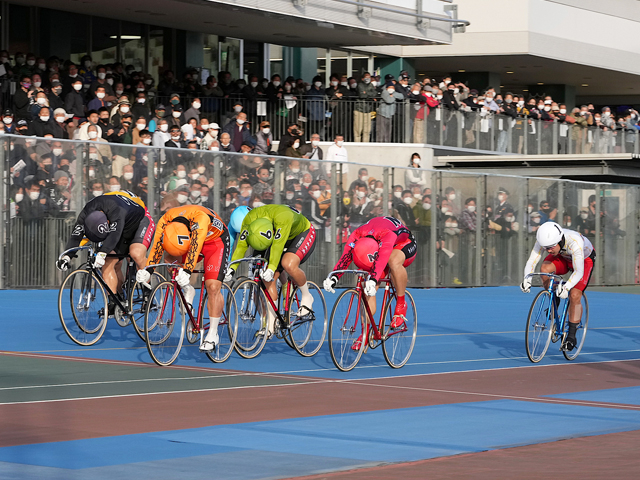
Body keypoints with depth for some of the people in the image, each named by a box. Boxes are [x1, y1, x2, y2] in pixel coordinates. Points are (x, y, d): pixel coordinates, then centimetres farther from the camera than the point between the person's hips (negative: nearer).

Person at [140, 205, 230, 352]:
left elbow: (195, 247, -49)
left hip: (215, 239, -6)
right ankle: (188, 290, 5)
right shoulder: (164, 222, -26)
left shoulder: (200, 218, -42)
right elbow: (156, 247, -25)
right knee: (169, 258, -19)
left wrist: (187, 272, -57)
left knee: (213, 287, -16)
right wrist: (147, 270, -36)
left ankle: (213, 335, -8)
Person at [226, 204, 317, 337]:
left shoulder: (282, 217, -41)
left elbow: (278, 245, -47)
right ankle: (271, 325, -5)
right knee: (269, 279, -10)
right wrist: (232, 268, -34)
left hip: (303, 234, -6)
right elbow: (241, 245, -22)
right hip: (283, 240, 6)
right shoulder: (249, 220, -24)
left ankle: (306, 297, -7)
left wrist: (271, 268, -55)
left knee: (288, 265, -33)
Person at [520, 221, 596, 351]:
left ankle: (571, 336, -5)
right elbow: (531, 261, -31)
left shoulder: (575, 242, -43)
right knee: (545, 269, -28)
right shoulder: (544, 240, -31)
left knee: (575, 296, -19)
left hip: (584, 259, -4)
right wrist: (527, 279, -50)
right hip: (563, 257, 4)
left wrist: (566, 287, -61)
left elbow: (579, 271, -45)